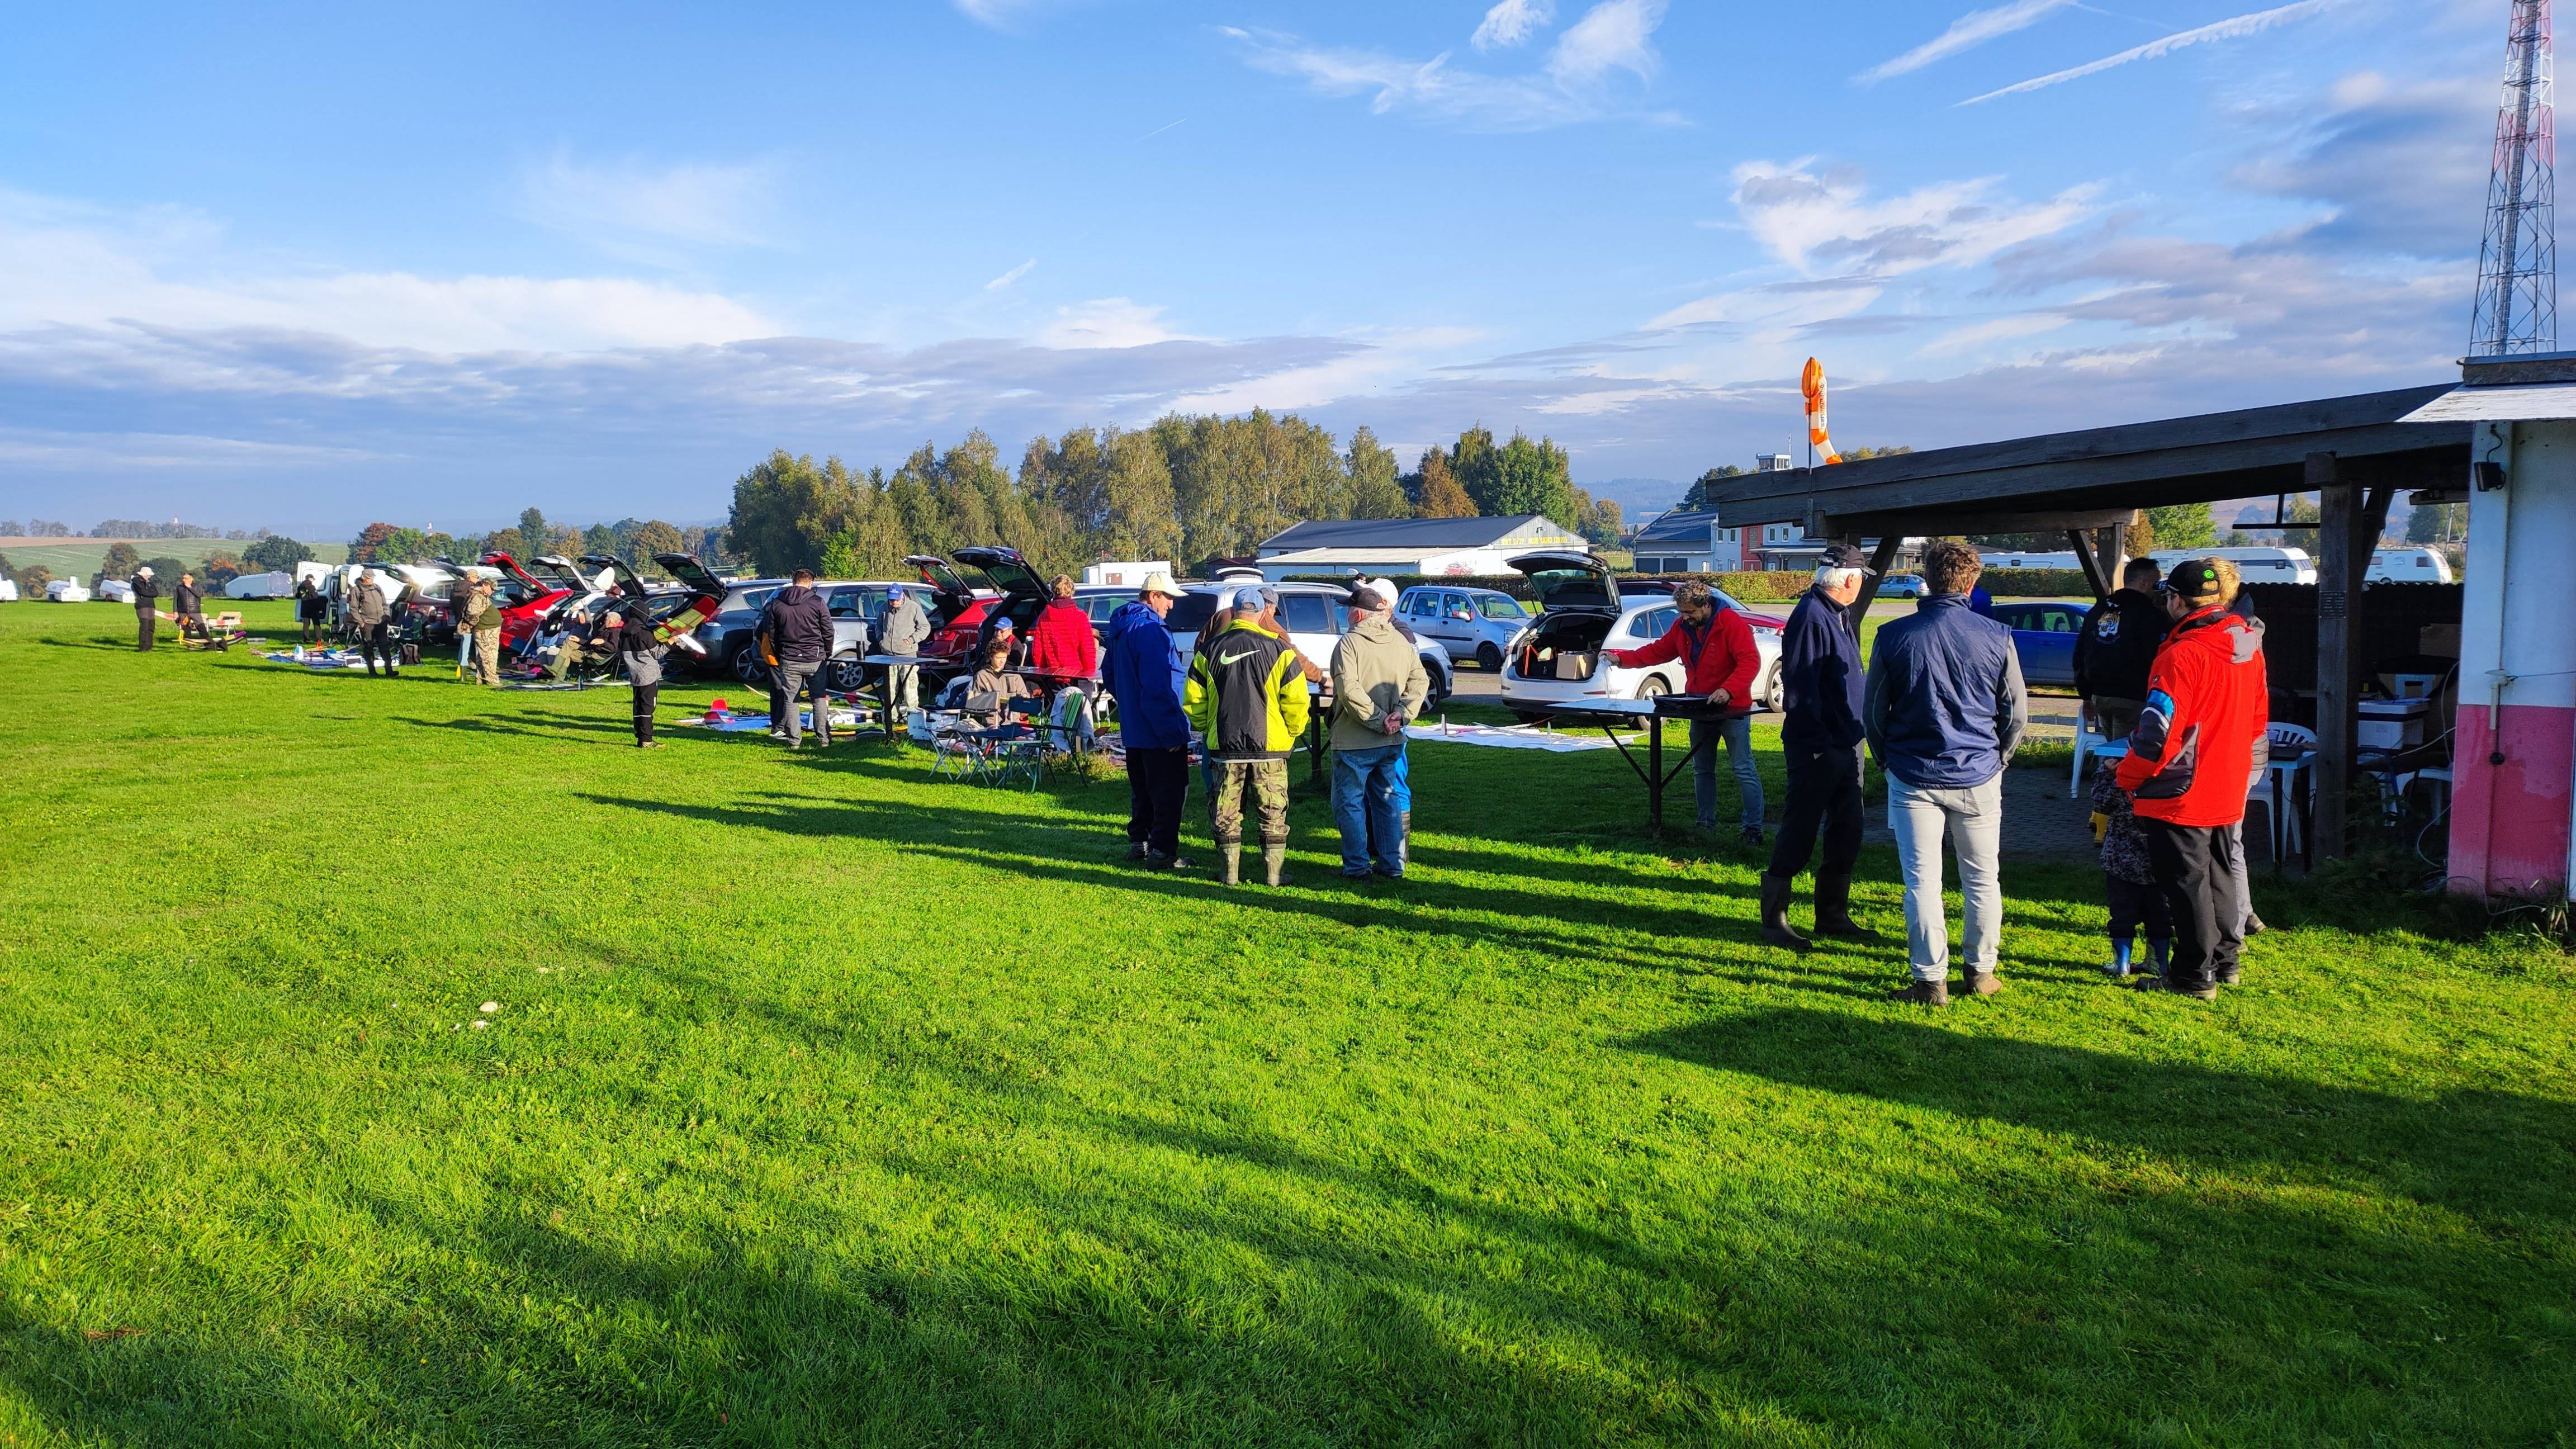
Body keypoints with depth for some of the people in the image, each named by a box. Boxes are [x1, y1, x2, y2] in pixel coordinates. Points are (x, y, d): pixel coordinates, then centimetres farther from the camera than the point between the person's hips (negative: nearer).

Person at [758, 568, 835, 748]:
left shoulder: (777, 604, 5)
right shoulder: (818, 602, -5)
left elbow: (771, 634, 9)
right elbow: (828, 632, -3)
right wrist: (828, 654, 11)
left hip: (789, 660, 2)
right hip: (815, 659, -1)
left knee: (790, 699, 6)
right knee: (819, 698, 8)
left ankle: (794, 740, 4)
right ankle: (824, 738, 9)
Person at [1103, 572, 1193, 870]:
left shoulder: (1121, 628, 12)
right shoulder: (1150, 631, -20)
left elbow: (1109, 674, 24)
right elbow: (1157, 688, -25)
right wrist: (1173, 732, -22)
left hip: (1132, 730, 10)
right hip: (1159, 733, -10)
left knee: (1142, 790, 19)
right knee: (1170, 791, -2)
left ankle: (1138, 842, 26)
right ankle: (1163, 852, 0)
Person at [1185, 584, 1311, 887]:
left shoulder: (1210, 650, 1)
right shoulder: (1279, 650, -7)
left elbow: (1193, 702, 5)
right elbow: (1296, 702, -10)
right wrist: (1291, 733, 7)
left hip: (1224, 748, 2)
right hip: (1270, 748, -2)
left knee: (1226, 813, 11)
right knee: (1273, 813, 8)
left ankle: (1230, 871, 15)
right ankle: (1274, 873, 11)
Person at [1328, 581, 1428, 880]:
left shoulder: (1350, 643, -14)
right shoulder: (1401, 642, 6)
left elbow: (1349, 690, -24)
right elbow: (1420, 680, 5)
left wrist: (1376, 719, -18)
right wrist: (1401, 713, -4)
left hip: (1353, 743, -6)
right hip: (1391, 742, 6)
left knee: (1351, 803, 6)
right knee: (1386, 801, 16)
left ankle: (1357, 866, 8)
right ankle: (1393, 865, 19)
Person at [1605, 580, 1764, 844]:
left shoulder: (1732, 623, -17)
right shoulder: (1682, 627, 6)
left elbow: (1750, 661, -23)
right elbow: (1658, 651, 14)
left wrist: (1728, 690, -34)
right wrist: (1622, 658, 3)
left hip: (1732, 710, -7)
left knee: (1744, 769, -8)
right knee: (1702, 770, 13)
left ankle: (1753, 828, -6)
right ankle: (1706, 823, 22)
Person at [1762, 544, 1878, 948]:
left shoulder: (1840, 615, 14)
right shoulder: (1811, 616, -17)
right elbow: (1800, 688, -22)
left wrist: (1856, 732, 16)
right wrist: (1819, 743, -22)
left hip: (1847, 744, 10)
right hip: (1817, 749, -10)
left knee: (1847, 835, 14)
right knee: (1799, 835, -2)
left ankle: (1833, 915, 26)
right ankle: (1774, 918, 8)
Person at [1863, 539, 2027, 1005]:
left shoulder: (1894, 636, -6)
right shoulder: (1996, 637, -4)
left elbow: (1872, 711, 2)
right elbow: (2018, 714, 4)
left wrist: (1889, 761, 17)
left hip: (1914, 778, -1)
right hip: (1979, 777, 1)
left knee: (1922, 881, 2)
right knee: (1982, 878, 14)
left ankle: (1931, 980, 4)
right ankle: (1982, 972, 23)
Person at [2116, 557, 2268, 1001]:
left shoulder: (2182, 654, -23)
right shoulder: (2249, 645, 5)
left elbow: (2158, 731, -23)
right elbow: (2258, 716, 15)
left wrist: (2128, 778, -9)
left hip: (2181, 795, -8)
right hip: (2228, 792, 8)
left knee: (2186, 884, 1)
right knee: (2219, 876, 19)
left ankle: (2194, 976, 7)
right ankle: (2224, 962, 30)